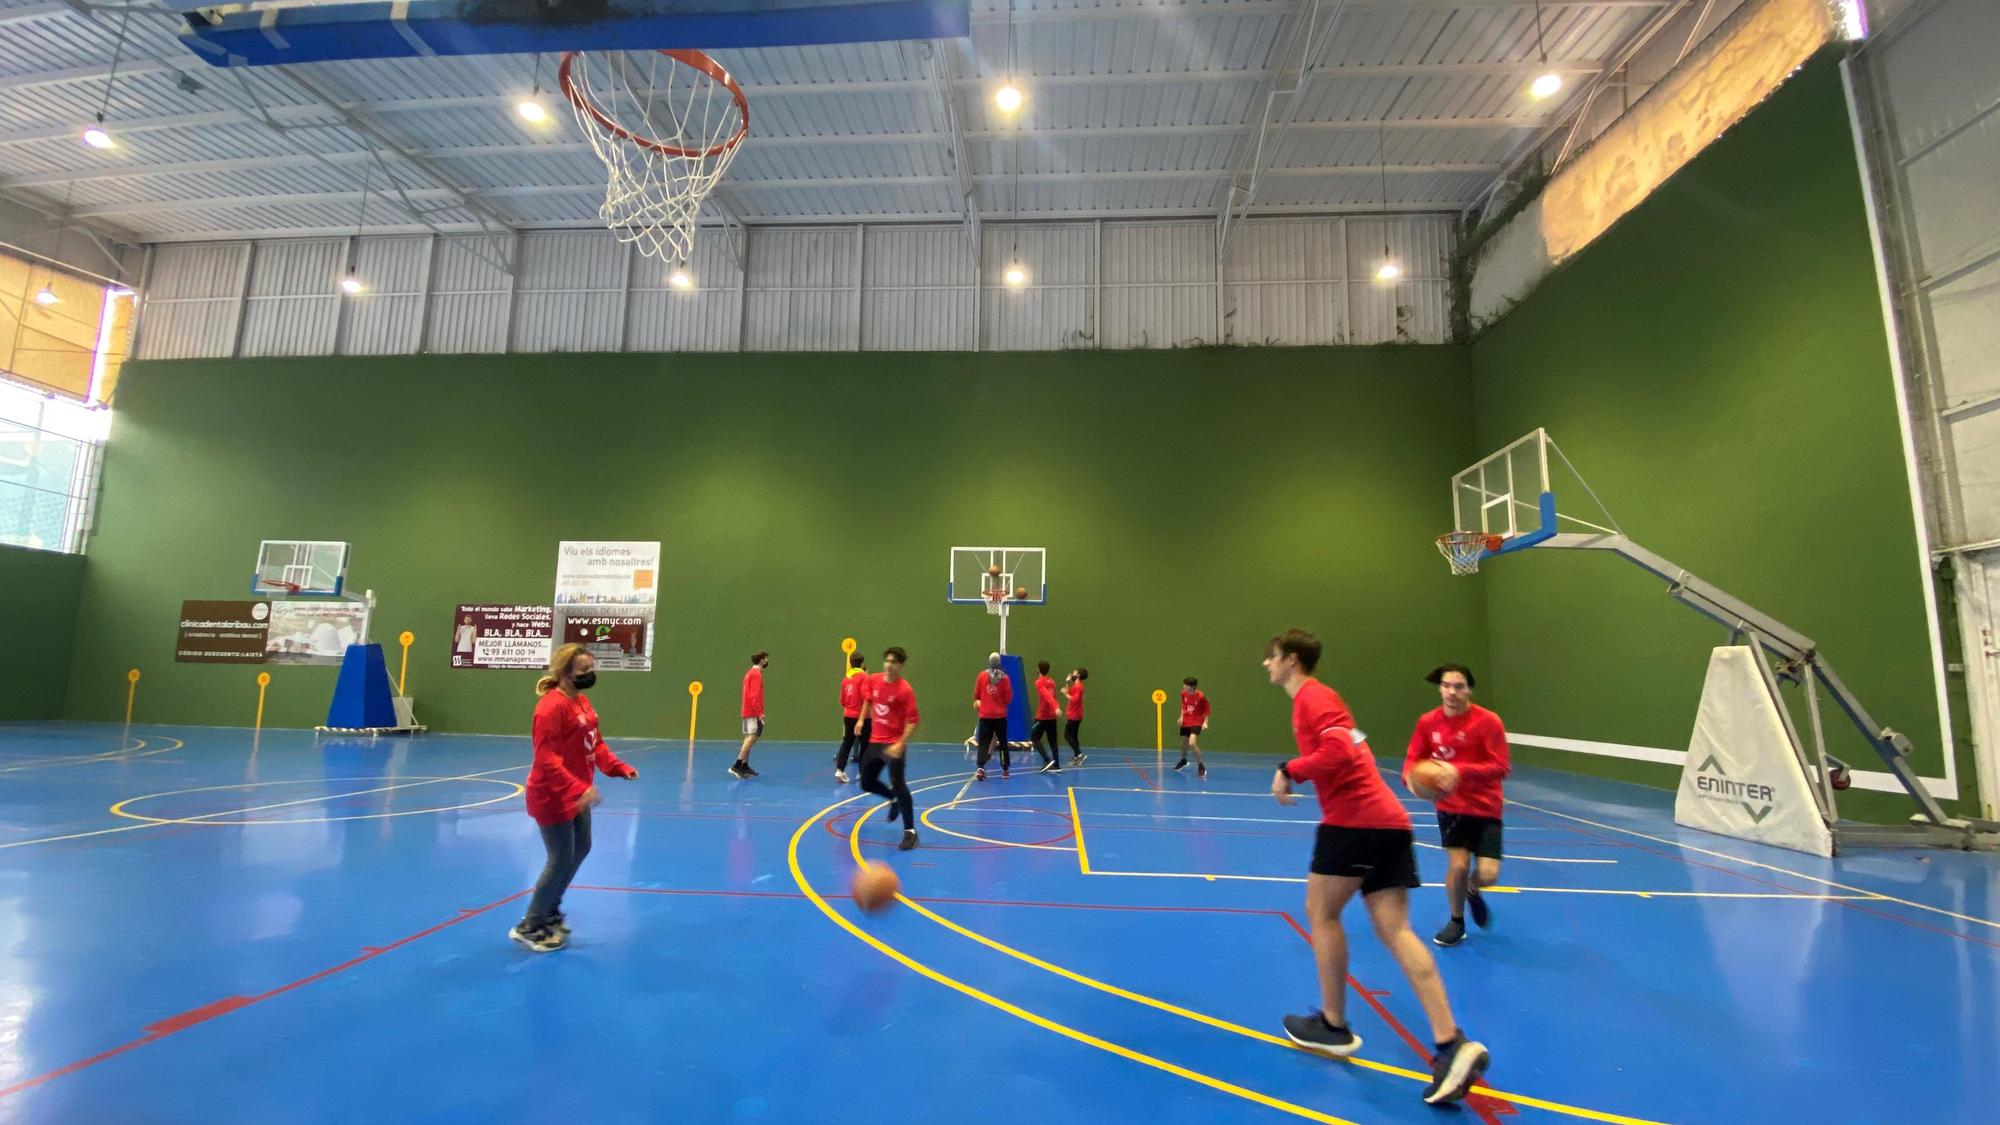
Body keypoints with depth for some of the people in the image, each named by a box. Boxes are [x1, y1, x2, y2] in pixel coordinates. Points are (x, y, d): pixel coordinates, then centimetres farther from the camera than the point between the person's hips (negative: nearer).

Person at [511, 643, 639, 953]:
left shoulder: (582, 701, 6)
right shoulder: (552, 706, -24)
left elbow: (595, 743, 12)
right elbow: (546, 758, -29)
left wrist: (619, 768, -2)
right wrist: (579, 789, -36)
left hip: (575, 795, 10)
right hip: (552, 797, -10)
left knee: (580, 849, 20)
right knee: (561, 860, 0)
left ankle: (550, 911, 38)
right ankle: (529, 927, 19)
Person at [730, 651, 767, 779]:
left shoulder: (750, 673, 17)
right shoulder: (756, 674, -13)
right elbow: (755, 696, -20)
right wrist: (759, 713, -22)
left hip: (747, 712, 10)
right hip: (754, 713, -10)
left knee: (748, 738, 11)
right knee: (752, 738, -13)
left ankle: (745, 767, 14)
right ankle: (736, 766, -18)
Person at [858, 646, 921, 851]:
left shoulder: (905, 689, -18)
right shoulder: (874, 680, 0)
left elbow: (913, 721, -20)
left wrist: (900, 744, -28)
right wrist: (863, 720, 21)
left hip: (894, 745, -7)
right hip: (874, 741, 7)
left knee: (898, 784, -14)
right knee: (867, 783, 14)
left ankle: (910, 832, -2)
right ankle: (894, 799, 42)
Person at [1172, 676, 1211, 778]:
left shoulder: (1201, 697, -20)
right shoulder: (1183, 694, -6)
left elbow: (1206, 710, -8)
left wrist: (1205, 722, -16)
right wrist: (1181, 717, 3)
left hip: (1196, 723, -6)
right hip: (1185, 722, 6)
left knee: (1192, 743, -24)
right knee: (1183, 743, 19)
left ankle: (1201, 767, -6)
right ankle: (1183, 761, 50)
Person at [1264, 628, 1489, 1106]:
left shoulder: (1311, 697, -9)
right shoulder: (1319, 697, 22)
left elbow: (1338, 752, -23)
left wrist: (1288, 771, -12)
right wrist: (1297, 774, 15)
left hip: (1355, 819, -10)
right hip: (1388, 820, 10)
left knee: (1321, 911, 5)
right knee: (1394, 930, 6)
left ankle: (1334, 1027, 15)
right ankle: (1452, 1044, -1)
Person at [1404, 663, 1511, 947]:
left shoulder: (1488, 721, -15)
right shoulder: (1428, 722, -5)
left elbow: (1501, 768, -18)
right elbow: (1413, 759, 3)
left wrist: (1460, 770, -32)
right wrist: (1411, 778, -20)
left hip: (1485, 808, -1)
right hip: (1450, 806, 1)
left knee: (1488, 875, -8)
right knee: (1458, 865, -11)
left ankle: (1472, 891, 33)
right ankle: (1456, 922, 19)